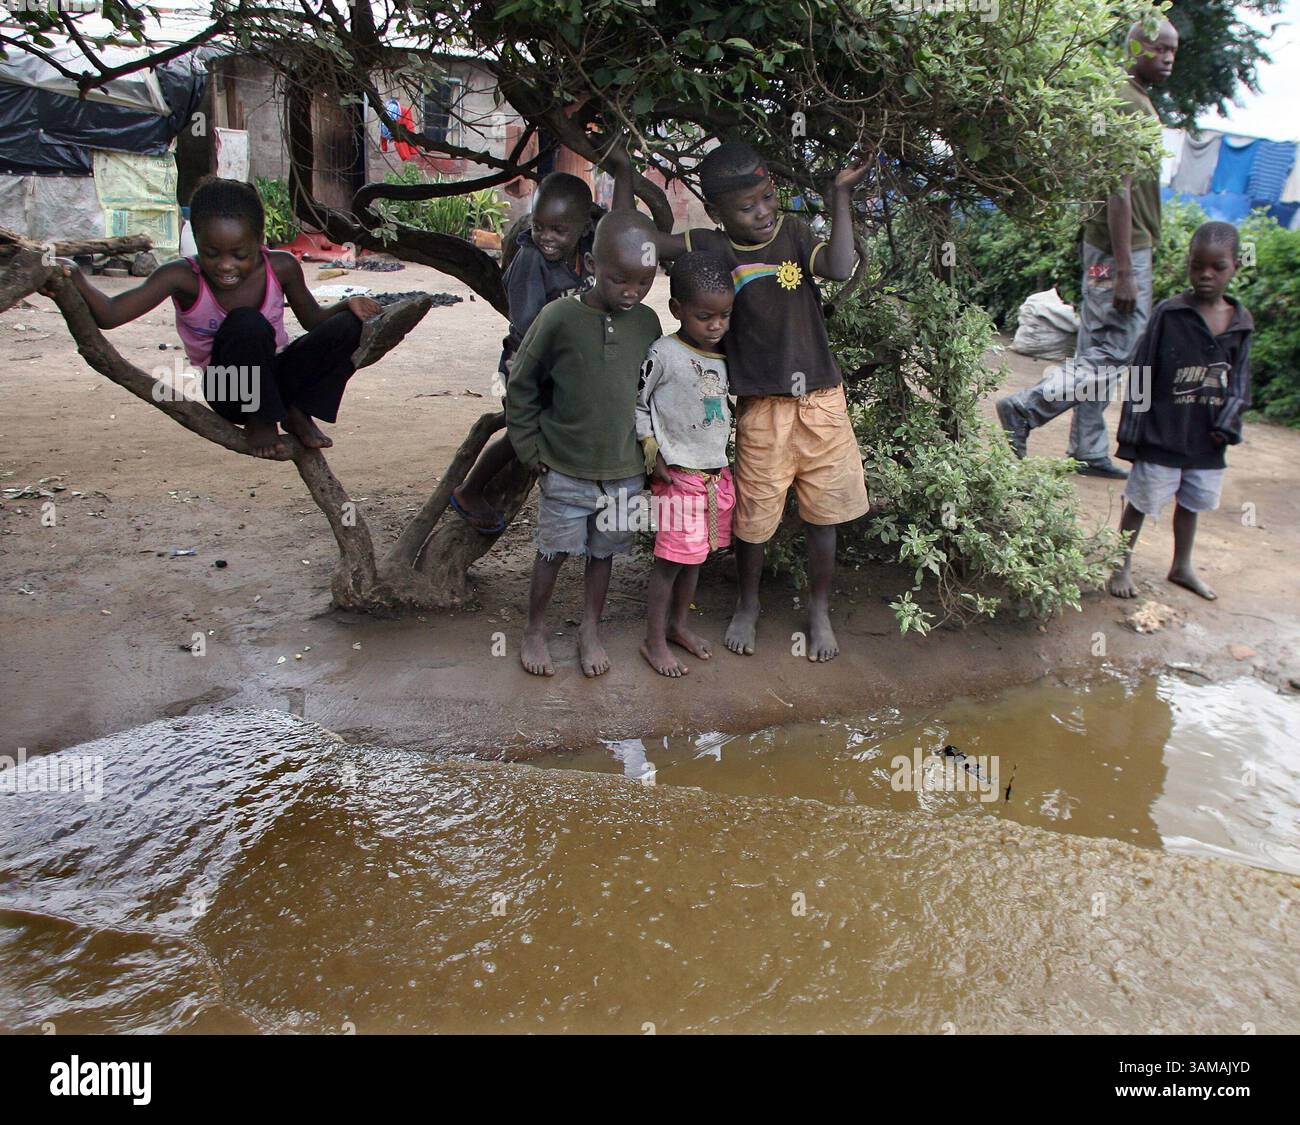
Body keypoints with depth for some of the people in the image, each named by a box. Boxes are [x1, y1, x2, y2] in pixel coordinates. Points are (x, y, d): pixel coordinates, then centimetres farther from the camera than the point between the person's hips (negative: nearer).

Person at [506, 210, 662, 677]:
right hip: (565, 468, -3)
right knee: (553, 551, 9)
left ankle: (590, 630, 33)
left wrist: (650, 447, 10)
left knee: (603, 552, 15)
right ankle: (534, 631, 29)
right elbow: (521, 385, -3)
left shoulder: (647, 322, -2)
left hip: (625, 471, 3)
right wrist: (530, 447, -2)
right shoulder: (560, 317, -14)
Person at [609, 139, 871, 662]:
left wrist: (840, 197, -14)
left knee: (822, 512, 10)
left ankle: (819, 611, 29)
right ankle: (747, 605, 34)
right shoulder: (712, 248, -3)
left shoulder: (793, 232, 2)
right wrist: (623, 173, -12)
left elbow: (840, 267, -16)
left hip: (821, 399, 2)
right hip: (762, 407, -2)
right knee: (754, 515, 7)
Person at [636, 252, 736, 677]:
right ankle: (654, 641, 13)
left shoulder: (725, 355, 6)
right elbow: (636, 402, -6)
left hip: (717, 474, 6)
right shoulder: (664, 355, -14)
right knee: (672, 559, -1)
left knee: (696, 555, 16)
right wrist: (652, 453, -10)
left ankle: (679, 624, 34)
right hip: (679, 475, -6)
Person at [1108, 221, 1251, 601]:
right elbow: (1140, 377, -10)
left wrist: (1228, 422, -7)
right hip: (1162, 437, -5)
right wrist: (1131, 433, -10)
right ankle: (1122, 565, 23)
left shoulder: (1241, 322, 1)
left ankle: (1182, 566, 38)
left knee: (1191, 504, 20)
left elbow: (1240, 380, 7)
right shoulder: (1169, 314, -12)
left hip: (1206, 441, 5)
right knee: (1141, 503, 7)